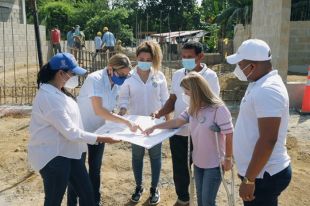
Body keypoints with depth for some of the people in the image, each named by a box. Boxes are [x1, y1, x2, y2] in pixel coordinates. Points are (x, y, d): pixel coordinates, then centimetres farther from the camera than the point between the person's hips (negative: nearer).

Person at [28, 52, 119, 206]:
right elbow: (70, 132, -25)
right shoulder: (48, 97, -24)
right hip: (52, 156, -9)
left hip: (67, 152, 10)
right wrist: (101, 139, -20)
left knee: (87, 193, 16)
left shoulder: (58, 92, 8)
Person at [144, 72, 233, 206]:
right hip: (198, 161, 8)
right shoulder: (193, 109, 3)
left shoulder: (218, 109, -23)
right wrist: (154, 127, 8)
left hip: (214, 164, -7)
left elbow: (229, 135, -20)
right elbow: (177, 122, 8)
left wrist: (228, 159, -14)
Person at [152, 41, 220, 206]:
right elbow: (173, 100, 11)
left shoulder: (210, 76, -9)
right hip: (177, 131, 5)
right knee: (179, 168, 16)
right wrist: (159, 113, -5)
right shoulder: (177, 75, 6)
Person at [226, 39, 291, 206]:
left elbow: (267, 141, -28)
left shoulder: (267, 91, -24)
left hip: (264, 176, -9)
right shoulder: (260, 84, 9)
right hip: (262, 172, 9)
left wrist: (248, 179, -23)